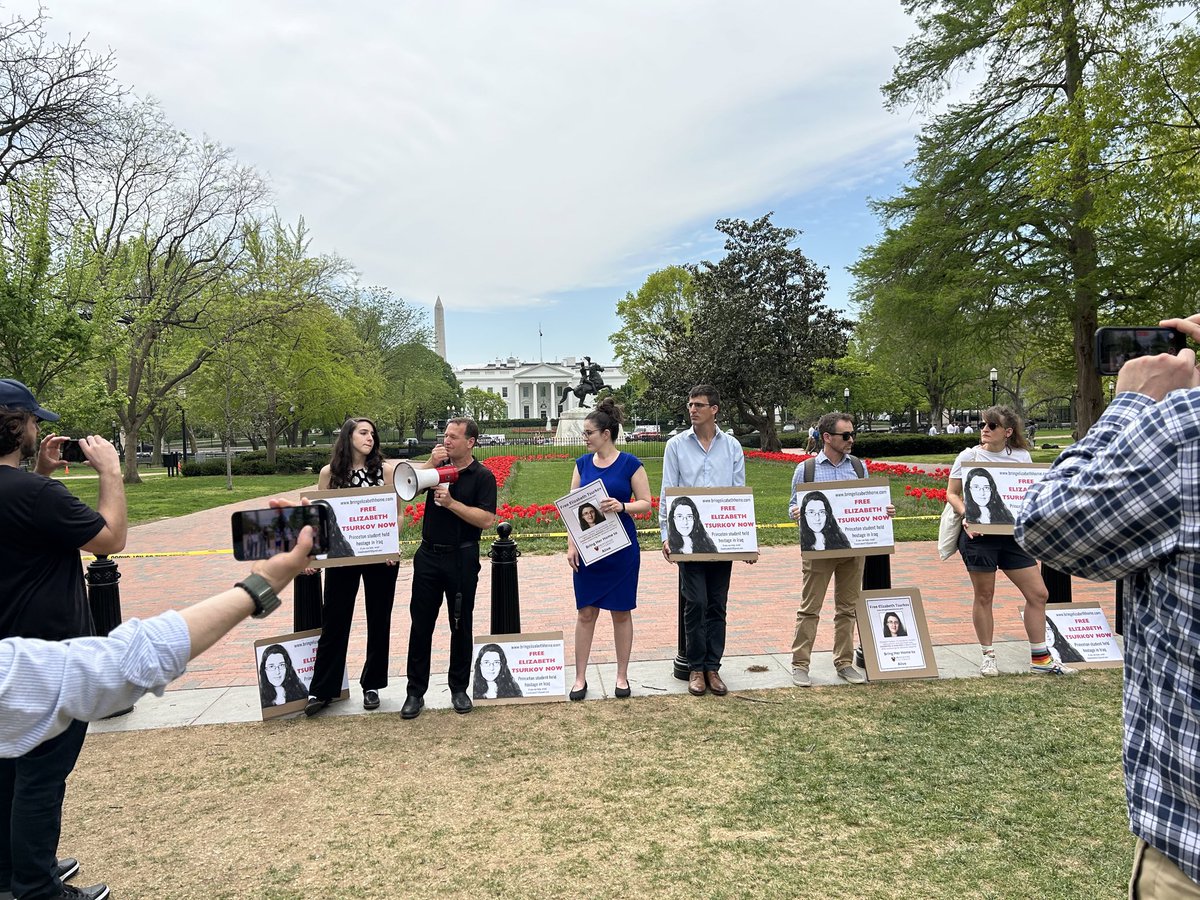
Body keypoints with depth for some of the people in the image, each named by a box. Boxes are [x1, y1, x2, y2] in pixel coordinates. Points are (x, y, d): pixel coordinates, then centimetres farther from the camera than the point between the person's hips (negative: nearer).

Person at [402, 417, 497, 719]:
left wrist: (451, 502, -20)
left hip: (462, 559, -3)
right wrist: (430, 463, -15)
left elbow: (487, 520, -16)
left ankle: (459, 688, 23)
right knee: (421, 624, 6)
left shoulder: (482, 476, -5)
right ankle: (415, 691, 17)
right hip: (428, 556, 3)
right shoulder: (438, 466, 6)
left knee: (461, 625, 9)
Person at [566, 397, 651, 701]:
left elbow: (646, 503, -5)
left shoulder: (630, 464, -6)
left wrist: (622, 506, -24)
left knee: (621, 612, 8)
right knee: (585, 612, 7)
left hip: (621, 549, -3)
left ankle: (622, 676, 22)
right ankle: (580, 677, 18)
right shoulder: (582, 463, 5)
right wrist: (571, 545, -2)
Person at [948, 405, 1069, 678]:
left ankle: (1040, 658, 19)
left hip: (1013, 533, 4)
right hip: (978, 534, -3)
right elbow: (952, 493, 2)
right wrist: (966, 515, -15)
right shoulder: (969, 456, -1)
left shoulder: (1021, 456, 7)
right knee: (984, 596, 5)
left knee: (1038, 593, 4)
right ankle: (988, 656, 21)